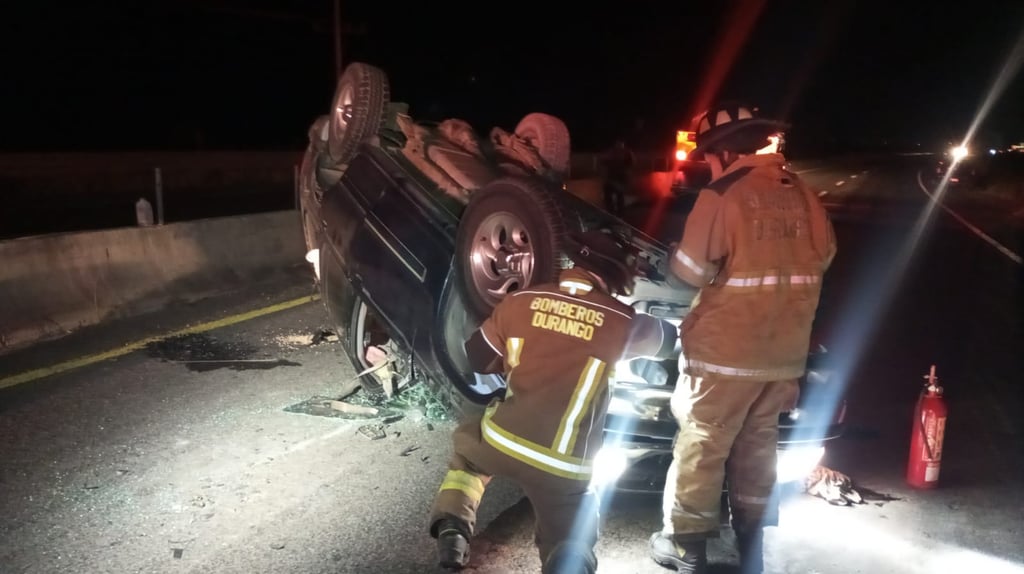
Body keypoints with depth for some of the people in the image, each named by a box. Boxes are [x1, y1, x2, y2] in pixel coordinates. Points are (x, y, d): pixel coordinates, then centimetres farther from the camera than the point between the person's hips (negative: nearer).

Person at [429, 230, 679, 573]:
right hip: (561, 464, -2)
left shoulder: (521, 301, 3)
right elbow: (672, 340, 19)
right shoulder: (620, 322, -1)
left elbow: (477, 357, 16)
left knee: (467, 451, 36)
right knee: (570, 545, 20)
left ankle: (452, 527, 14)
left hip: (501, 440, 2)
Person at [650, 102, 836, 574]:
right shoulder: (802, 194, 3)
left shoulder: (722, 196, -16)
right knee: (757, 445, 20)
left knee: (701, 447, 9)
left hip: (726, 353, -6)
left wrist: (674, 255, 6)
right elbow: (823, 256, 15)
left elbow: (690, 270, -14)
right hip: (784, 351, 6)